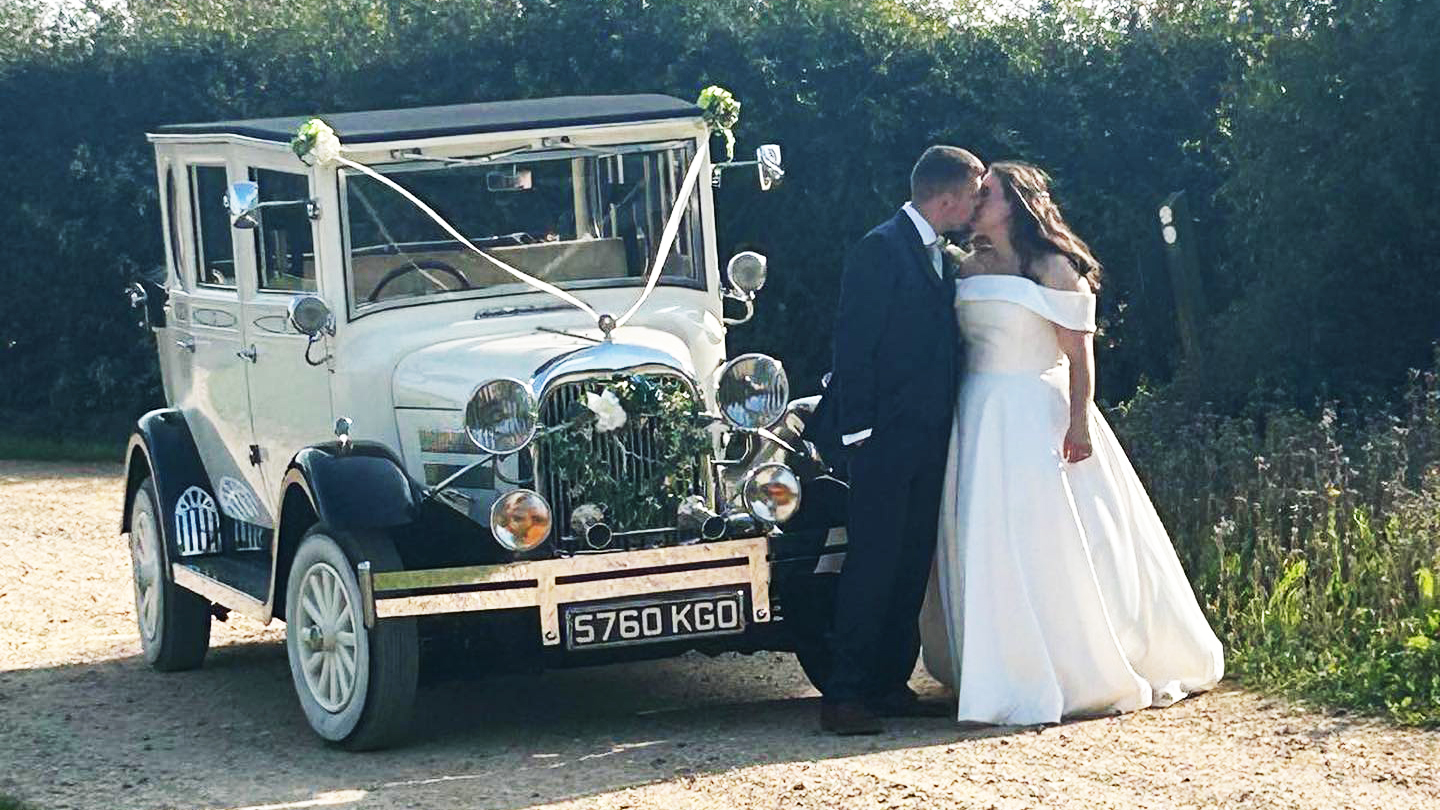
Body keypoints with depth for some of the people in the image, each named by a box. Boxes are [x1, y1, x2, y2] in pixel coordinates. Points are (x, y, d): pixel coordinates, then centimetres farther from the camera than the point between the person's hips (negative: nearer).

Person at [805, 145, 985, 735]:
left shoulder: (940, 257, 17)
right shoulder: (881, 249, -10)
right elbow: (853, 344, -14)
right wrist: (856, 430, -17)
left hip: (927, 441, 9)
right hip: (886, 437, -9)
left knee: (913, 563, 9)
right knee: (873, 562, -9)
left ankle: (890, 685, 15)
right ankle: (843, 695, -8)